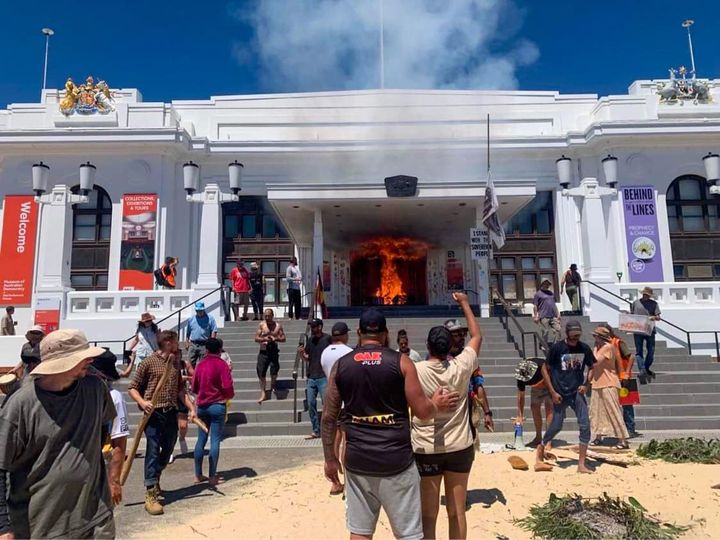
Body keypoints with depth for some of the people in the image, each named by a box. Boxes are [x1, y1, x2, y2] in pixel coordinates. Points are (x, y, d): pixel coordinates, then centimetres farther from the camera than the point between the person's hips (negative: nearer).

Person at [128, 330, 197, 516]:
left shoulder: (175, 363, 13)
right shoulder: (149, 362, -5)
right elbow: (132, 388, -2)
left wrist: (191, 408, 7)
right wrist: (142, 402, -20)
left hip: (171, 413, 6)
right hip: (154, 413, -6)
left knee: (167, 452, 13)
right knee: (153, 452, -7)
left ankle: (154, 481, 36)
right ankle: (150, 494, -3)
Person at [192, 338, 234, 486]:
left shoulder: (201, 364, 6)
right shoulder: (221, 364, -9)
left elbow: (194, 387, 11)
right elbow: (227, 386, -14)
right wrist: (229, 395, 6)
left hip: (201, 406, 5)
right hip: (217, 406, -5)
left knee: (201, 440, 11)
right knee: (215, 440, -1)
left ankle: (198, 475, 16)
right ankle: (213, 476, 1)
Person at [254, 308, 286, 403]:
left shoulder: (278, 325, 4)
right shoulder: (261, 325, 3)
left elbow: (283, 338, 3)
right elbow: (256, 338, 1)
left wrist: (275, 339, -15)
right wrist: (264, 339, -17)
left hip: (274, 351, 0)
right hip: (263, 351, 1)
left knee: (274, 370, -4)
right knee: (261, 372, -3)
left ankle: (273, 386, 29)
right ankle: (263, 393, 7)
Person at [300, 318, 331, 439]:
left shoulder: (327, 339, -6)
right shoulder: (310, 340, 12)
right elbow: (307, 358, 17)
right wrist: (302, 353, -4)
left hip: (323, 377, -6)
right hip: (311, 377, 6)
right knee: (311, 405, 8)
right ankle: (316, 431, 18)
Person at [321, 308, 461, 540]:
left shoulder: (341, 365, 2)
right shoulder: (401, 361, -5)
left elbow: (328, 417, 4)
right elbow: (422, 411, -5)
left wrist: (330, 458, 14)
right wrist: (438, 405, 16)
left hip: (357, 460, 3)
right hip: (396, 459, -2)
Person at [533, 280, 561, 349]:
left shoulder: (552, 293, 21)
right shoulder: (538, 294, 2)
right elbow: (535, 306, -2)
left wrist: (558, 313, 20)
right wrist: (535, 316, -7)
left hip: (553, 316, 5)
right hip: (544, 317, -5)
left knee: (557, 329, -4)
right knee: (545, 332, -3)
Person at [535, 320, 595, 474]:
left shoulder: (584, 348, 0)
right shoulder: (557, 348, -10)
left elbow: (592, 367, 15)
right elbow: (545, 369, -4)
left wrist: (586, 385, 0)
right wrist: (552, 392, -8)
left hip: (577, 393, 4)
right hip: (560, 394, -3)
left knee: (585, 425, -4)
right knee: (556, 426, 0)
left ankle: (581, 464, 4)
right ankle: (540, 449, 26)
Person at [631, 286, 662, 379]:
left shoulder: (654, 303, 8)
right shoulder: (636, 303, 10)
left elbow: (658, 317, 1)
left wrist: (654, 317, -21)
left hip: (649, 330, 0)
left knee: (651, 350, 3)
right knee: (639, 351, -3)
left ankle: (646, 368, 21)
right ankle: (642, 370, 0)